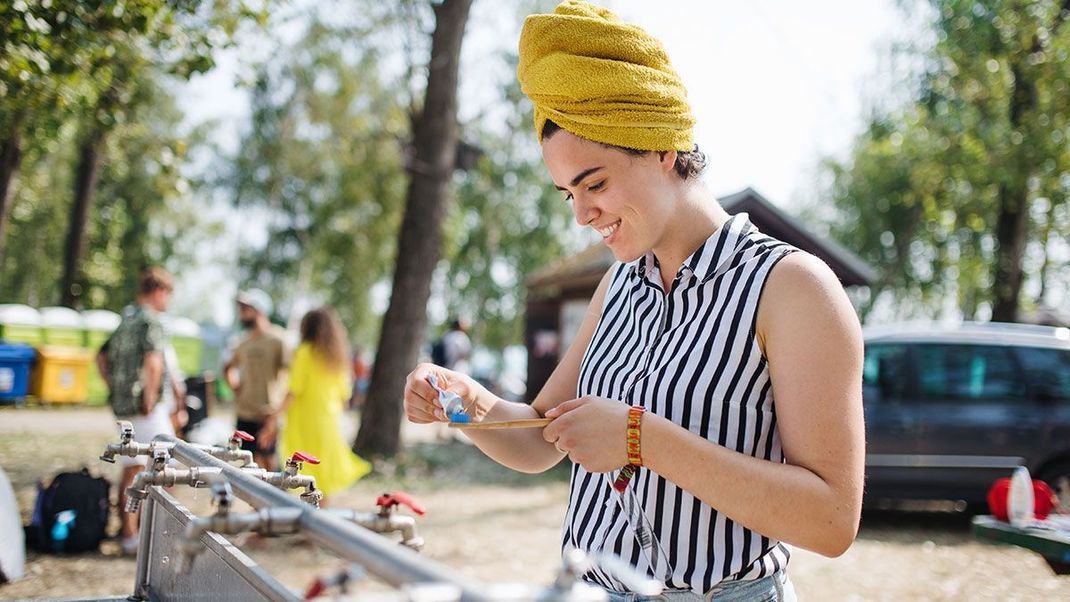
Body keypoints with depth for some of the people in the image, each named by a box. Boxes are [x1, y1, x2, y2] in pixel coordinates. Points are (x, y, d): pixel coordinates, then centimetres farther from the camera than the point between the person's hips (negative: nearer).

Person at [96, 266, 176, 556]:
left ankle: (128, 532, 17)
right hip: (147, 409, -9)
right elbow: (153, 362, -29)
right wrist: (150, 399, -20)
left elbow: (102, 357, 26)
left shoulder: (126, 320, 15)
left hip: (123, 405, 9)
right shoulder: (149, 321, -13)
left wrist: (115, 389, 21)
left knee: (132, 470, 13)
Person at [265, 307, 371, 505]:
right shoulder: (339, 356, 9)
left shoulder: (305, 351, -8)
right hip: (330, 421, 6)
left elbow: (294, 391, -13)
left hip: (305, 422, -6)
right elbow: (344, 397, 12)